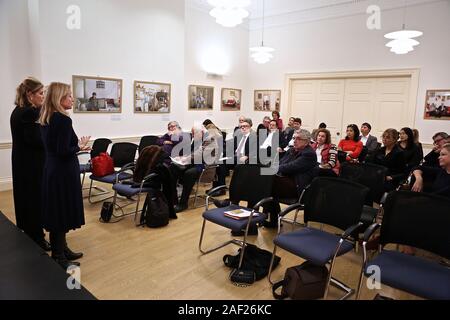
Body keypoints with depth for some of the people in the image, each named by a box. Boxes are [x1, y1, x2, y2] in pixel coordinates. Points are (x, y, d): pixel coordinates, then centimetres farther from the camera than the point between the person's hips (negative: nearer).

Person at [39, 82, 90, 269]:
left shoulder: (45, 119, 9)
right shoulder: (63, 120, -19)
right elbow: (64, 152, -22)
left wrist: (77, 147, 11)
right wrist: (79, 147, -5)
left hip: (51, 170, 10)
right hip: (63, 173, -10)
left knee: (56, 212, 18)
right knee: (62, 214, 1)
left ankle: (62, 250, 33)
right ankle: (58, 258, 14)